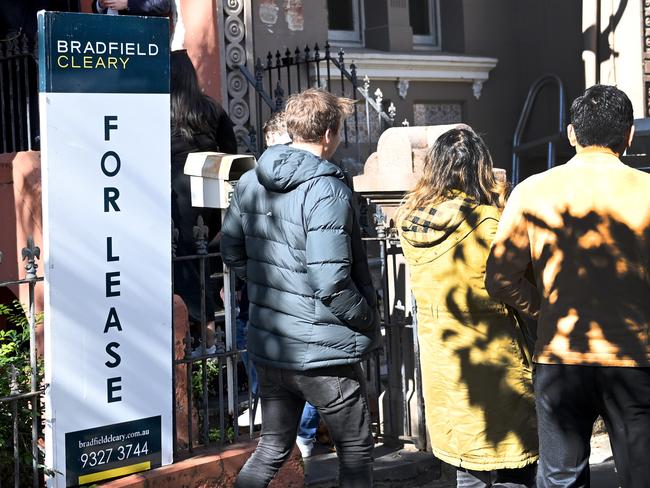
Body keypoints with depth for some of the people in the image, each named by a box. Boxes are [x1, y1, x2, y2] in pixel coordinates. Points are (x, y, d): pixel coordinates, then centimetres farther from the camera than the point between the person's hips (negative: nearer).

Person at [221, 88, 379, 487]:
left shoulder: (250, 183, 3)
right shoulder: (327, 191, -21)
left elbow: (233, 253, 12)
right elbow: (331, 282, -24)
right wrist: (370, 322, -9)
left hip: (268, 346, 7)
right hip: (324, 354, -7)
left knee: (271, 449, 21)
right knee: (357, 454, 12)